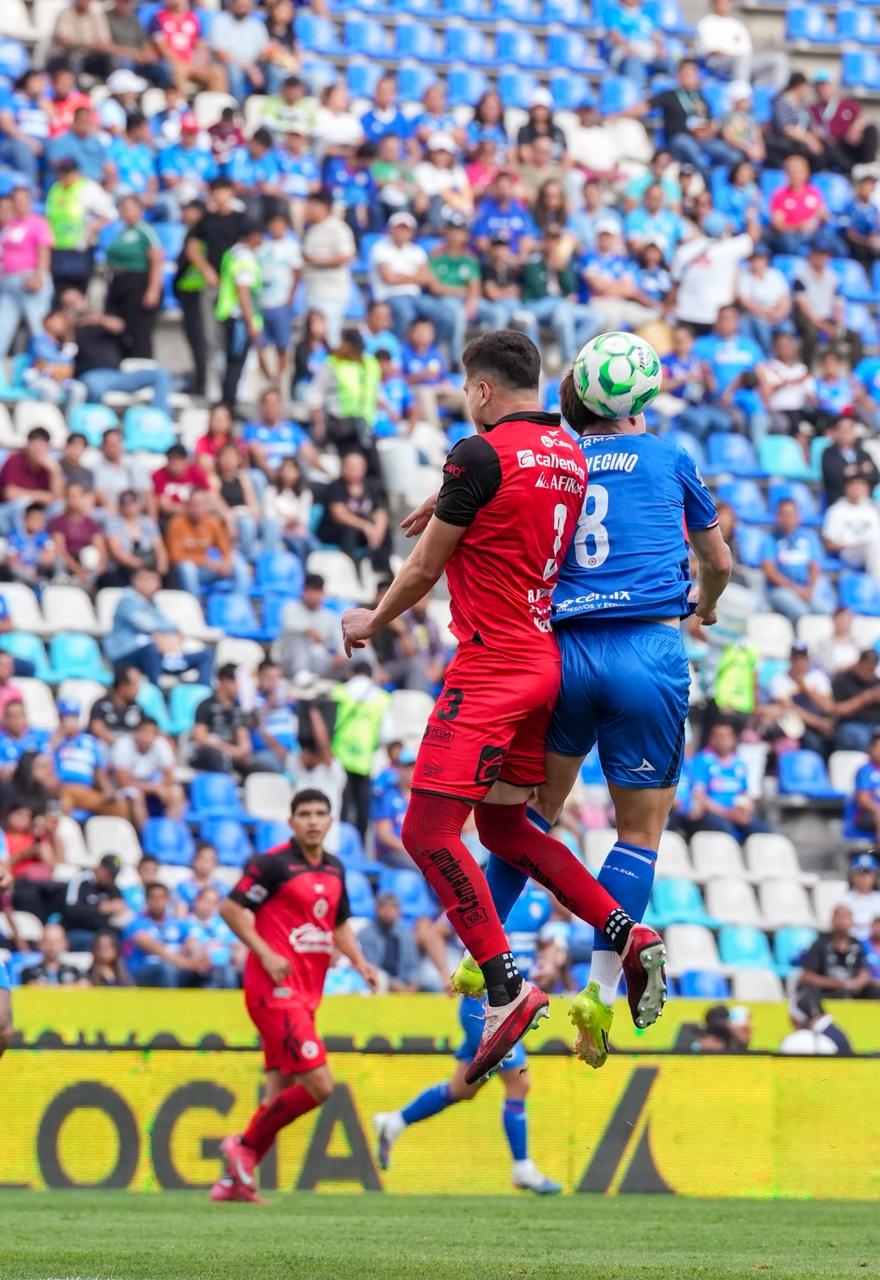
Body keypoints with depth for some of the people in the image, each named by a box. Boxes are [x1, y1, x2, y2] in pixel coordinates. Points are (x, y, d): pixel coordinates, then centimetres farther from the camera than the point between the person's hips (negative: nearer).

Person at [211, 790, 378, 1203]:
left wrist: (359, 961, 9)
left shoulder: (334, 869, 14)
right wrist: (265, 953, -17)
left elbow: (340, 923, 26)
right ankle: (246, 1145, 0)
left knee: (280, 1092, 8)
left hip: (306, 994, 8)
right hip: (276, 988, -8)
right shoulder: (274, 863, -9)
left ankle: (234, 1178, 15)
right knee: (318, 1084, -15)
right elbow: (230, 907, -9)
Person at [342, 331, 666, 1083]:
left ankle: (506, 989, -21)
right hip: (544, 661, 9)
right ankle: (627, 936, 8)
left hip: (492, 666, -9)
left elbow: (425, 570, -5)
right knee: (504, 829, 19)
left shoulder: (482, 454, -12)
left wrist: (371, 623, 13)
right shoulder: (569, 455, 11)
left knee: (429, 830, -11)